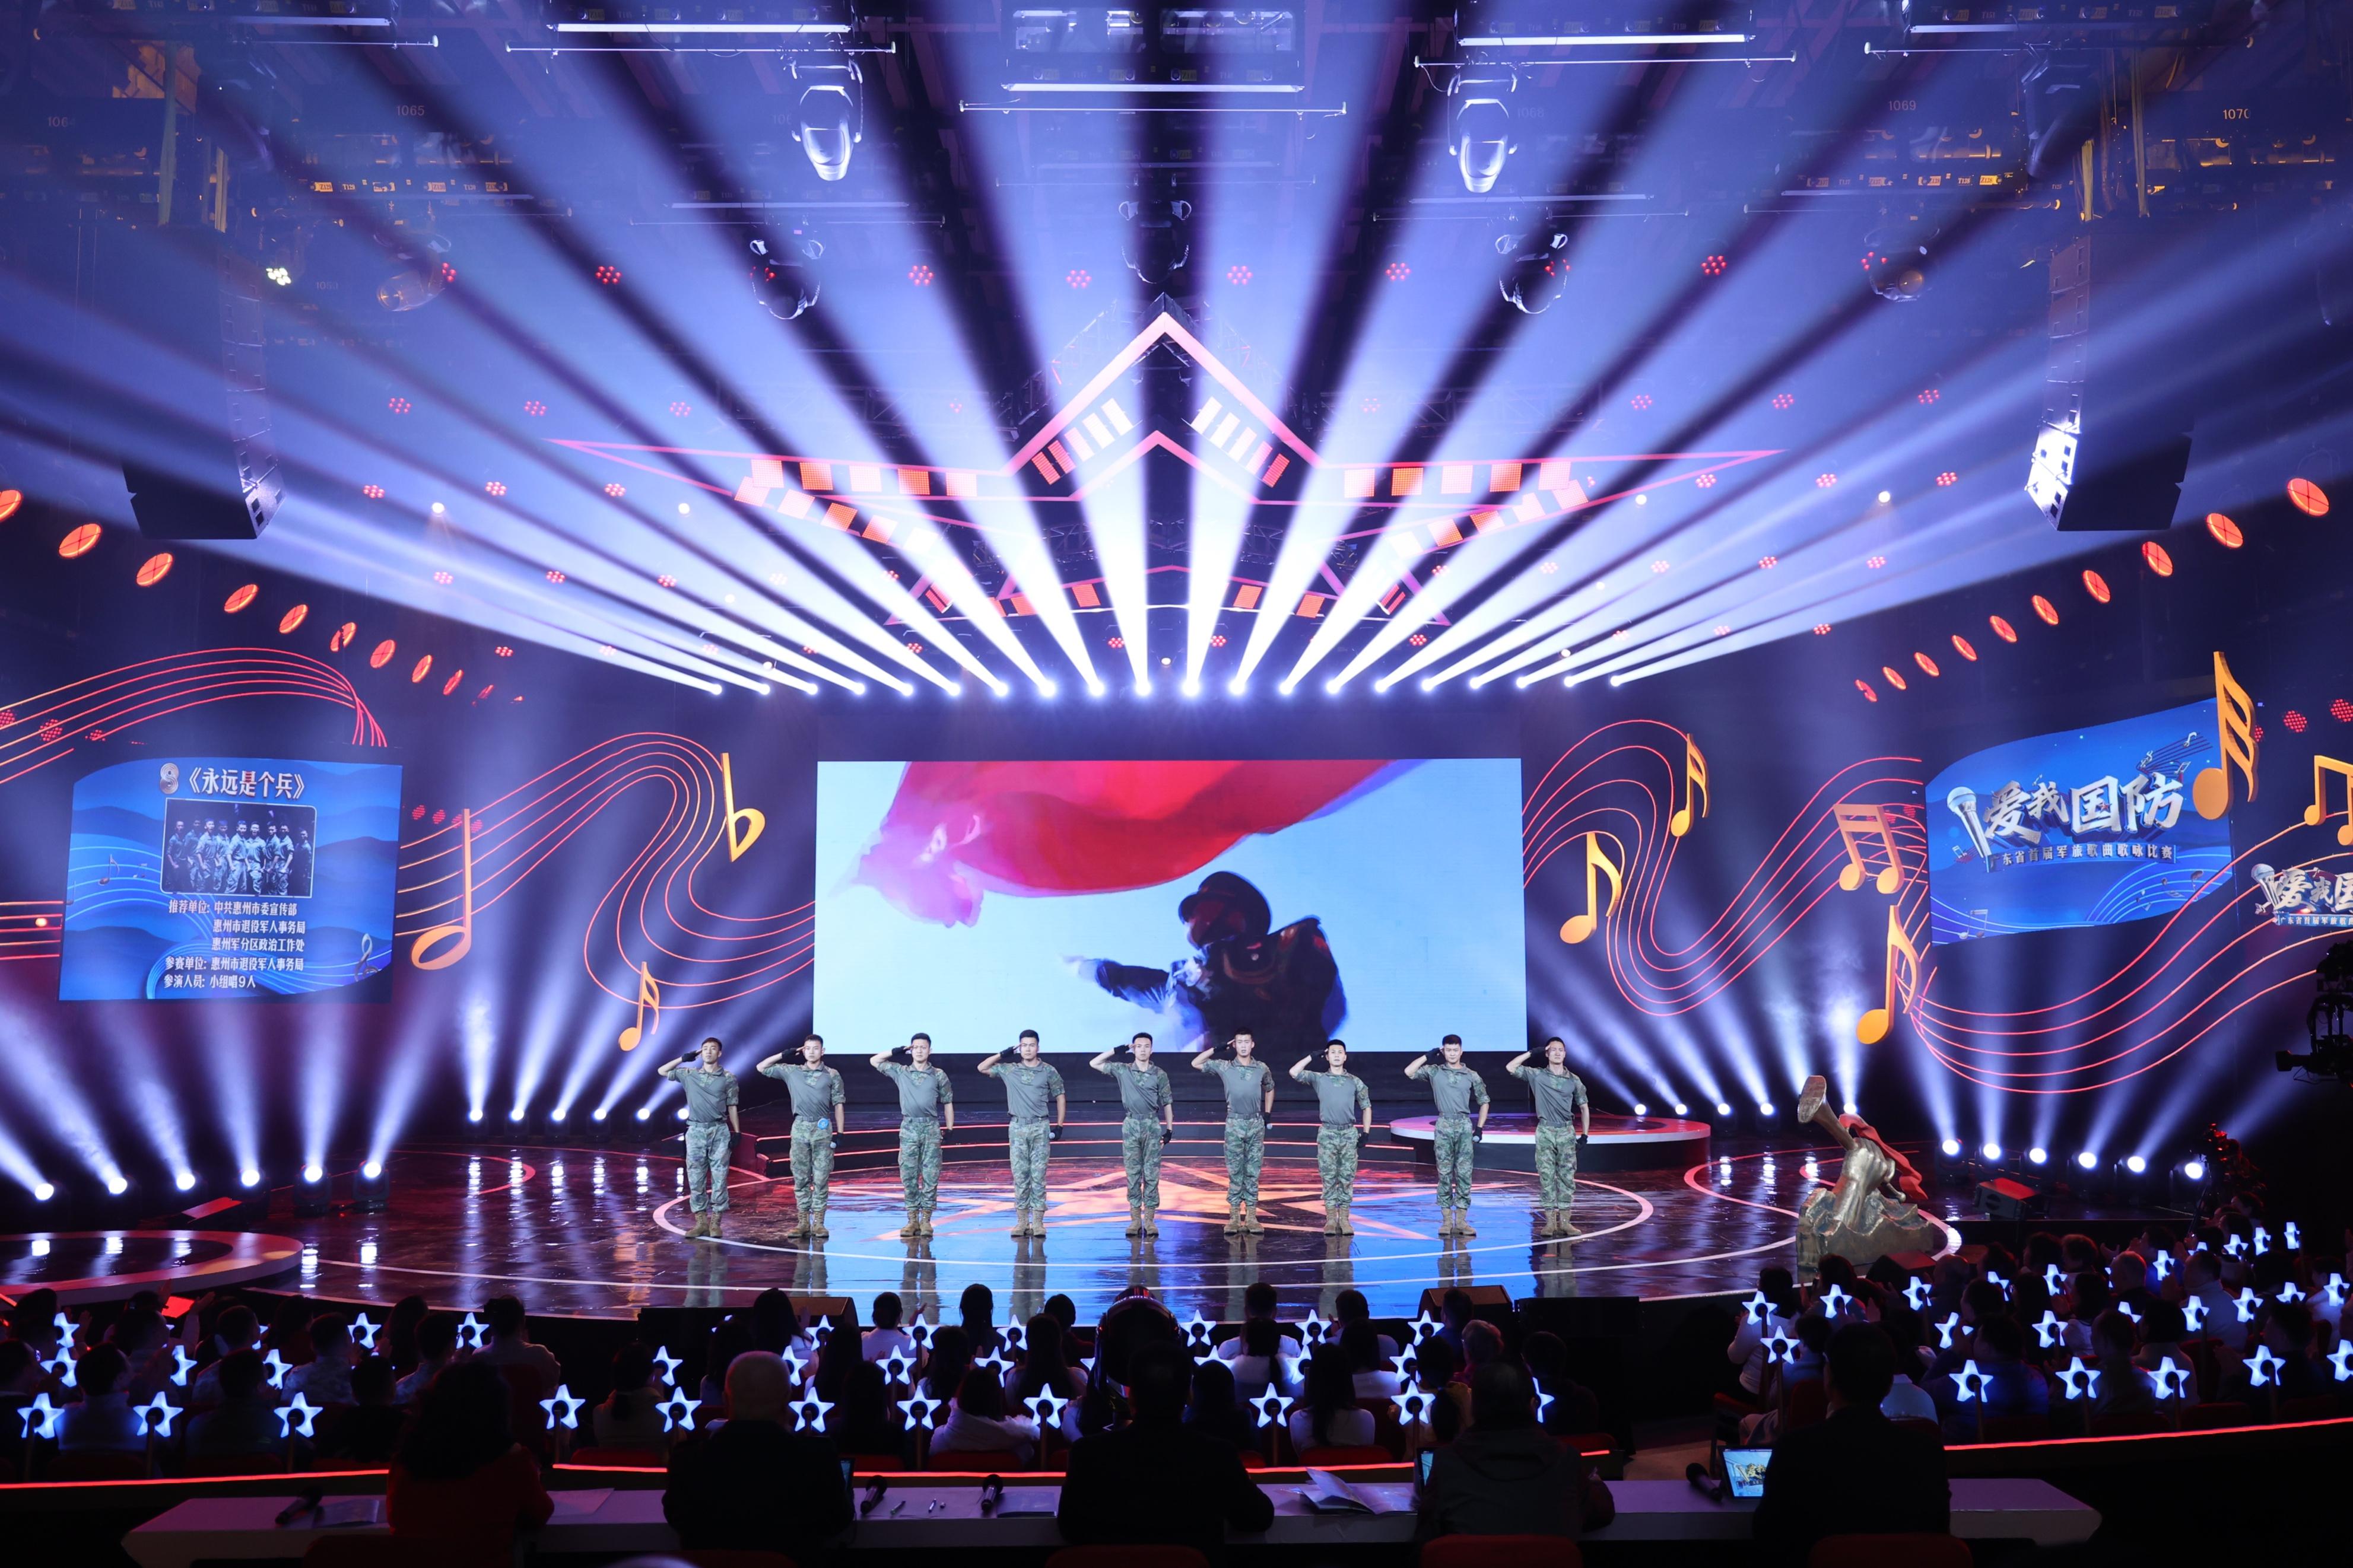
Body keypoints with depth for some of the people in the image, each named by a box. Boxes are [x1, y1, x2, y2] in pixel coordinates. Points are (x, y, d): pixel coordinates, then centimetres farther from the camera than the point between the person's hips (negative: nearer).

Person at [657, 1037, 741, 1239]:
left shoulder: (728, 1078, 4)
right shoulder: (689, 1074, 9)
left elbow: (732, 1107, 6)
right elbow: (662, 1071, 14)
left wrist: (737, 1133, 0)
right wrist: (684, 1059, 7)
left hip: (719, 1131, -2)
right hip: (696, 1131, 2)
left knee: (719, 1177, -3)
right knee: (695, 1178, 1)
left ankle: (716, 1222, 1)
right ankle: (701, 1221, 6)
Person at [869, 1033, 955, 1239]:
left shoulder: (939, 1075, 6)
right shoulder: (900, 1072, 10)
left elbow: (948, 1103, 9)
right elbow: (874, 1061, 12)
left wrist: (950, 1129, 4)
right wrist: (897, 1051, 6)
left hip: (931, 1128, -1)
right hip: (909, 1128, 1)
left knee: (930, 1175, -3)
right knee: (908, 1176, 0)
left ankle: (926, 1219, 3)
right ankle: (912, 1219, 6)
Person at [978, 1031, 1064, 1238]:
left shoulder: (1049, 1072, 2)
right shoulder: (1009, 1071, 6)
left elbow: (1060, 1098, 8)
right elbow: (982, 1068, 9)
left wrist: (1059, 1125, 3)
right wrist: (1004, 1054, 2)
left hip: (1040, 1128, -2)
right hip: (1017, 1128, 2)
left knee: (1038, 1175, -2)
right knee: (1020, 1176, 2)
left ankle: (1038, 1221, 0)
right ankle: (1022, 1221, 6)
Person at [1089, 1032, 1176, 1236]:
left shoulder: (1159, 1074, 1)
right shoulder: (1122, 1070, 2)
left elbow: (1167, 1103, 6)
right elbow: (1094, 1064, -1)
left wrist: (1170, 1129, 3)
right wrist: (1117, 1050, -3)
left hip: (1153, 1125, -1)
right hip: (1131, 1125, 1)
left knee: (1152, 1174, 0)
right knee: (1133, 1174, 2)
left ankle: (1150, 1219, 3)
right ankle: (1135, 1219, 7)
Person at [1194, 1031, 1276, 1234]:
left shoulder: (1262, 1069, 3)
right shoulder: (1224, 1067, 0)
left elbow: (1270, 1089, 20)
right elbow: (1196, 1064, 2)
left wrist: (1267, 1114, 14)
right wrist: (1216, 1049, -3)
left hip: (1256, 1124, 1)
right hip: (1234, 1124, -1)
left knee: (1253, 1172, 4)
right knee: (1234, 1172, 1)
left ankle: (1251, 1216, 7)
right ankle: (1234, 1216, 5)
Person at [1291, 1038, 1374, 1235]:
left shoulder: (1355, 1082, 7)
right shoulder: (1318, 1078, 4)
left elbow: (1366, 1107, 12)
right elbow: (1294, 1073, -8)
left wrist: (1366, 1133, 5)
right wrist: (1312, 1056, -4)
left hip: (1349, 1133, 1)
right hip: (1327, 1133, -1)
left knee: (1347, 1178, 2)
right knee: (1329, 1177, 1)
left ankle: (1344, 1219, 7)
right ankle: (1330, 1219, 5)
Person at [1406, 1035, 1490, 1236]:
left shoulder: (1472, 1076, 5)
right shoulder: (1434, 1072, 4)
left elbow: (1484, 1101, 12)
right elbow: (1409, 1072, -6)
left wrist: (1480, 1128, 4)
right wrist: (1428, 1055, -4)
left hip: (1464, 1126, 0)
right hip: (1444, 1126, 0)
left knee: (1464, 1174, 0)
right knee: (1444, 1174, 1)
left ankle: (1461, 1220, 4)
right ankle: (1446, 1220, 5)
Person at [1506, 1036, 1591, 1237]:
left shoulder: (1574, 1080, 4)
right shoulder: (1537, 1075, 1)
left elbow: (1584, 1108, 9)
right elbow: (1510, 1067, -7)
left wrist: (1584, 1135, 4)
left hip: (1567, 1132, 1)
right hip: (1545, 1132, -1)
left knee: (1567, 1176, 0)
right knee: (1546, 1176, -1)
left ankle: (1564, 1221, 4)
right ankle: (1550, 1221, 2)